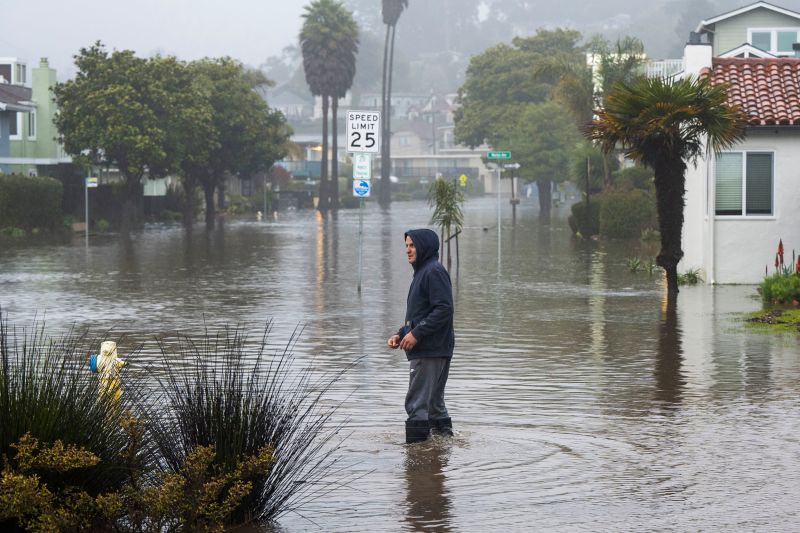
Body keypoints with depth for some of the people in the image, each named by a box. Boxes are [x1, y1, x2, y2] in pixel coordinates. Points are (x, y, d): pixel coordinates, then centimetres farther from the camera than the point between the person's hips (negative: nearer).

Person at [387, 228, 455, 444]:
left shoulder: (434, 272, -12)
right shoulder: (421, 272, 20)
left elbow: (444, 309, -21)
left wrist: (416, 333, -20)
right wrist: (400, 334, 12)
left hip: (431, 351, -11)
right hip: (426, 351, 11)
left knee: (417, 404, -11)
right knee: (434, 403, 15)